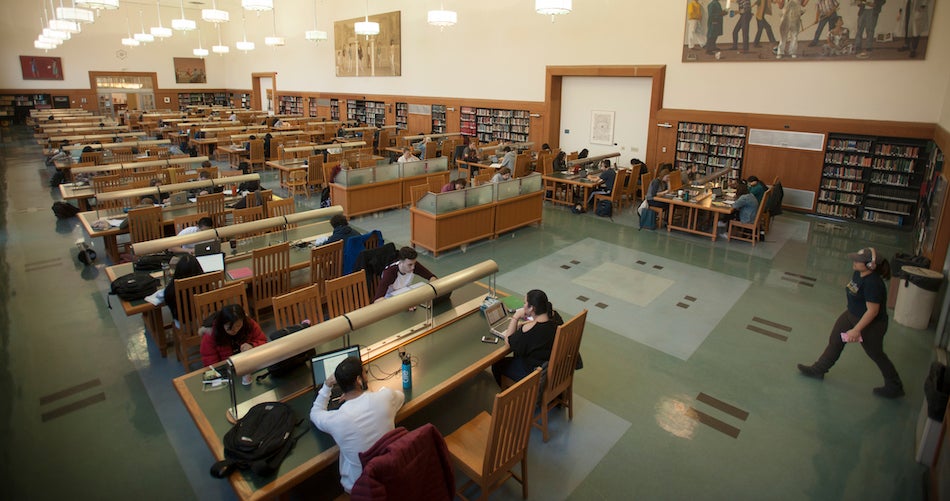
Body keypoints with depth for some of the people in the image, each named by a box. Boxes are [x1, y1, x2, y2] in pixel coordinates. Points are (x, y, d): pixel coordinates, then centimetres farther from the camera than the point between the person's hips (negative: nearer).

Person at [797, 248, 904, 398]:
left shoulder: (873, 283, -31)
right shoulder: (858, 273, -5)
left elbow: (873, 311, -28)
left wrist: (856, 329, -25)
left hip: (871, 324, -9)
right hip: (852, 314, 9)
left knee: (875, 354, 10)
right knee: (835, 340, 14)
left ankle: (894, 387, 32)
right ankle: (819, 370, 28)